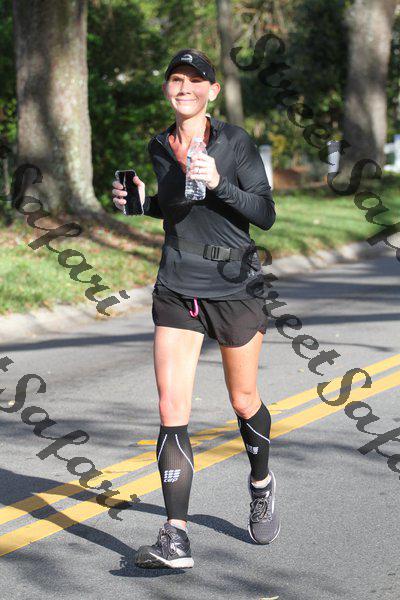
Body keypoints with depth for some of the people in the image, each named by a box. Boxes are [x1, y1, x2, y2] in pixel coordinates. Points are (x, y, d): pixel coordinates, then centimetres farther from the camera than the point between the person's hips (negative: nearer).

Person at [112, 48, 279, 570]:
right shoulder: (159, 147, 6)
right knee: (172, 412, -10)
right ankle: (175, 540, -11)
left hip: (234, 286, -2)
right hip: (177, 290, 3)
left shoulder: (235, 142, -7)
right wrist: (140, 203, 0)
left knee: (244, 402, 13)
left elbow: (266, 215, -11)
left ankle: (262, 486, 44)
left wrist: (218, 183, -24)